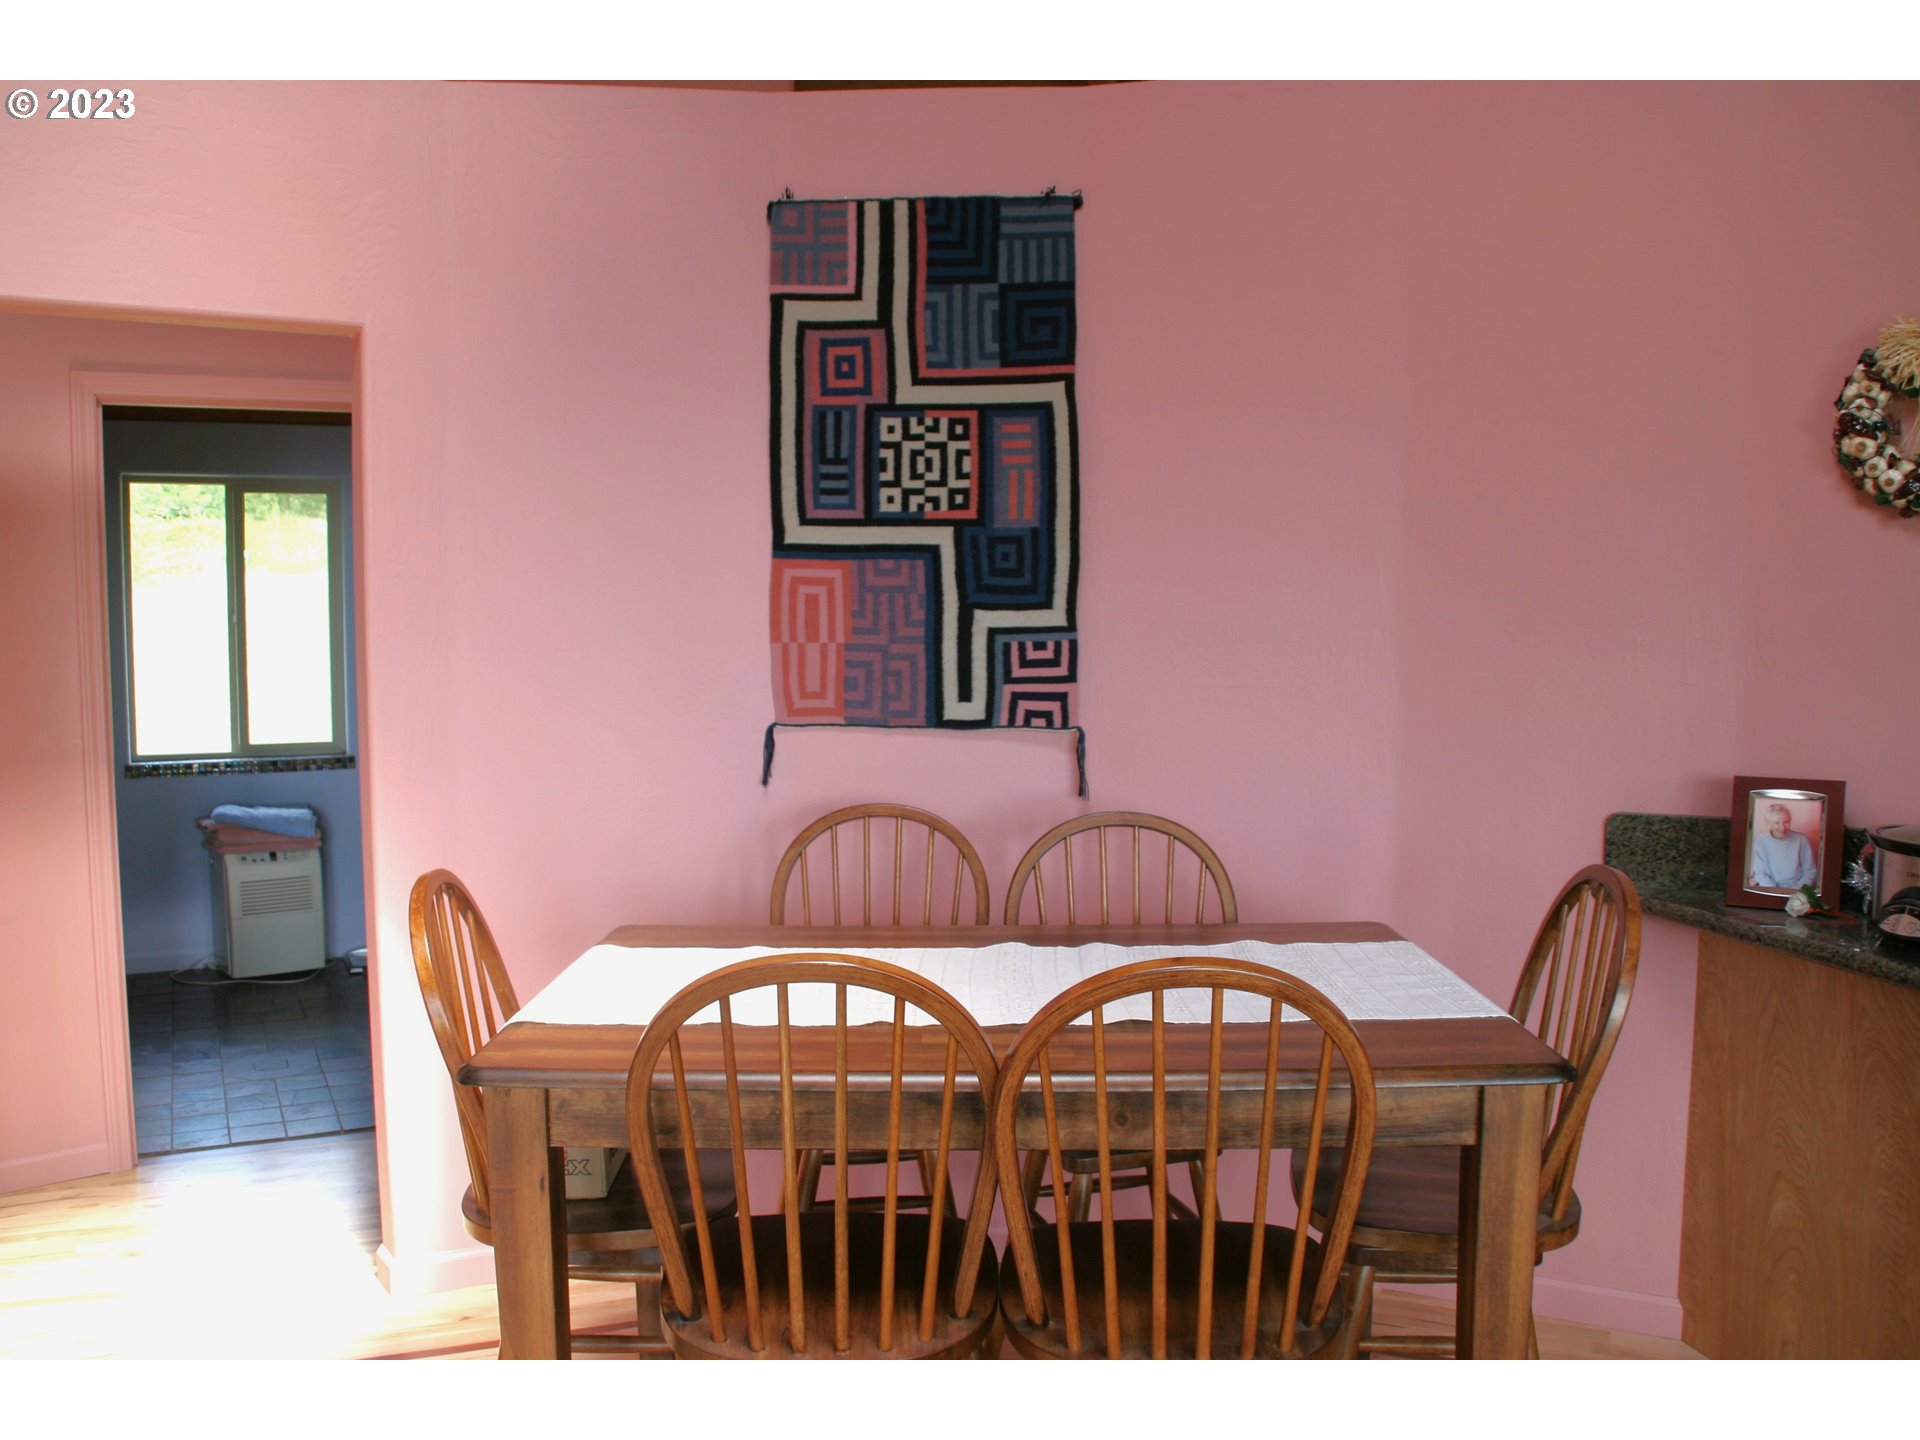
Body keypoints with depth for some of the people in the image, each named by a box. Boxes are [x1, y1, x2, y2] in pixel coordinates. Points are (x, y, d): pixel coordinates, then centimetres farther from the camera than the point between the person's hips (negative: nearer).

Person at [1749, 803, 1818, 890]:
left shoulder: (1802, 840, -1)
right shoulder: (1759, 842, -2)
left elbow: (1810, 872, 4)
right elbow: (1760, 873, -1)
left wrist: (1795, 891, -11)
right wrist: (1777, 892, -16)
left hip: (1797, 891, -1)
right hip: (1771, 892, 1)